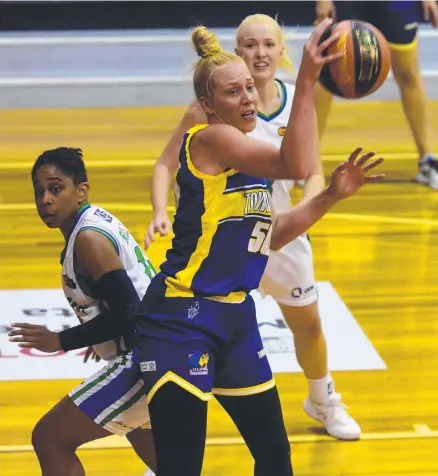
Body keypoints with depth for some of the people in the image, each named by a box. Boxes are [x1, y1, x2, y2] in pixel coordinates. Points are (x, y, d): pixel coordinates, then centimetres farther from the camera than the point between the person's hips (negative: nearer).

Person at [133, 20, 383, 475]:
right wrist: (307, 81, -30)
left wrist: (331, 195, 10)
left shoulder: (246, 155, 12)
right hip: (181, 320, -9)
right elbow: (297, 165, -27)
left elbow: (268, 235, 17)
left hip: (236, 318, 9)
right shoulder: (209, 139, -14)